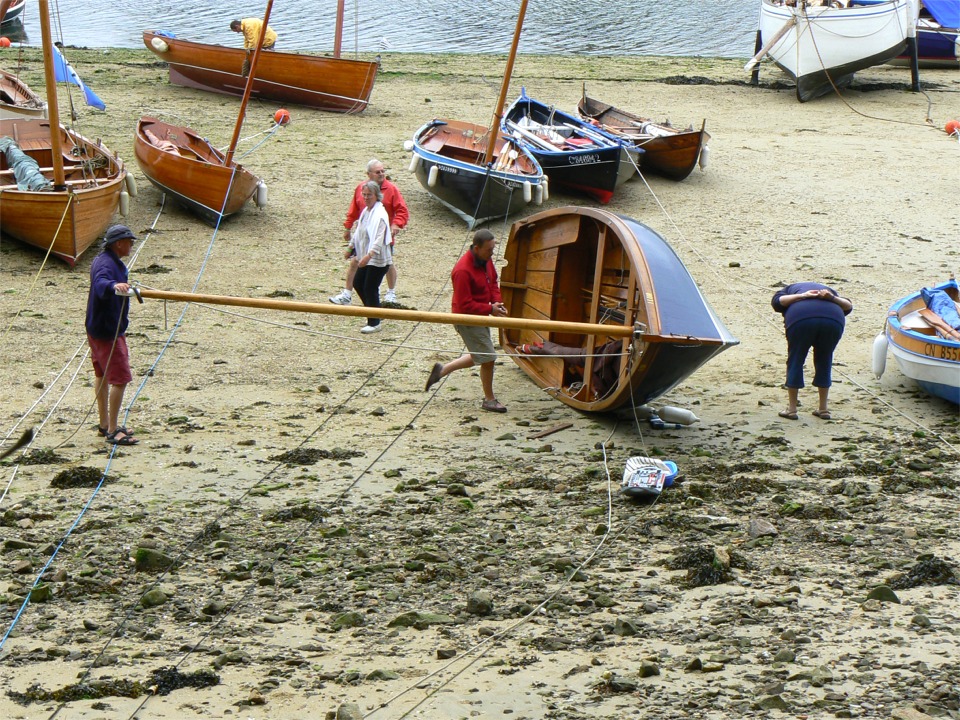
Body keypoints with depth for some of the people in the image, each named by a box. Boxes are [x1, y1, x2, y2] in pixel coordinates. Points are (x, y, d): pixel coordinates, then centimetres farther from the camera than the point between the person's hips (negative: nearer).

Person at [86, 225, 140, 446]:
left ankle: (105, 424, 32)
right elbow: (100, 283, -46)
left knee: (103, 375, 20)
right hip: (107, 331, -11)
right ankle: (112, 431, -10)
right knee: (120, 378, -11)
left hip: (97, 327, 11)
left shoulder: (102, 260, 11)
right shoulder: (107, 264, -23)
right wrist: (114, 285, -67)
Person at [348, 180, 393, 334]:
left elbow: (379, 238, -31)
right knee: (358, 283, 15)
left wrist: (369, 255, -43)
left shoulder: (380, 214, -20)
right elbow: (359, 232, 24)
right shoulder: (365, 211, 10)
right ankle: (373, 315, 30)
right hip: (366, 257, 10)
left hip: (378, 259, -10)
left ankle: (374, 323, 5)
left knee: (370, 288, -6)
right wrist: (351, 247, 32)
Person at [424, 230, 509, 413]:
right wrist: (490, 309, -23)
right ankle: (489, 400, 13)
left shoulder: (486, 260, -1)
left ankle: (442, 370, 35)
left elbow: (493, 283, 14)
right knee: (488, 358, -3)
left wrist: (497, 302, -4)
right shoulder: (463, 271, -28)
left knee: (478, 356, 21)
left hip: (480, 316, 9)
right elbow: (465, 305, -26)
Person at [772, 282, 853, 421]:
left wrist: (802, 296, 5)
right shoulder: (829, 290, 40)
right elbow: (848, 306, 21)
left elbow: (777, 301, 11)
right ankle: (823, 409, 24)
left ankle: (792, 408, 15)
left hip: (801, 317, -2)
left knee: (795, 361, 13)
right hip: (833, 319, 3)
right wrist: (833, 298, 5)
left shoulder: (790, 289, 34)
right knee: (824, 362, 20)